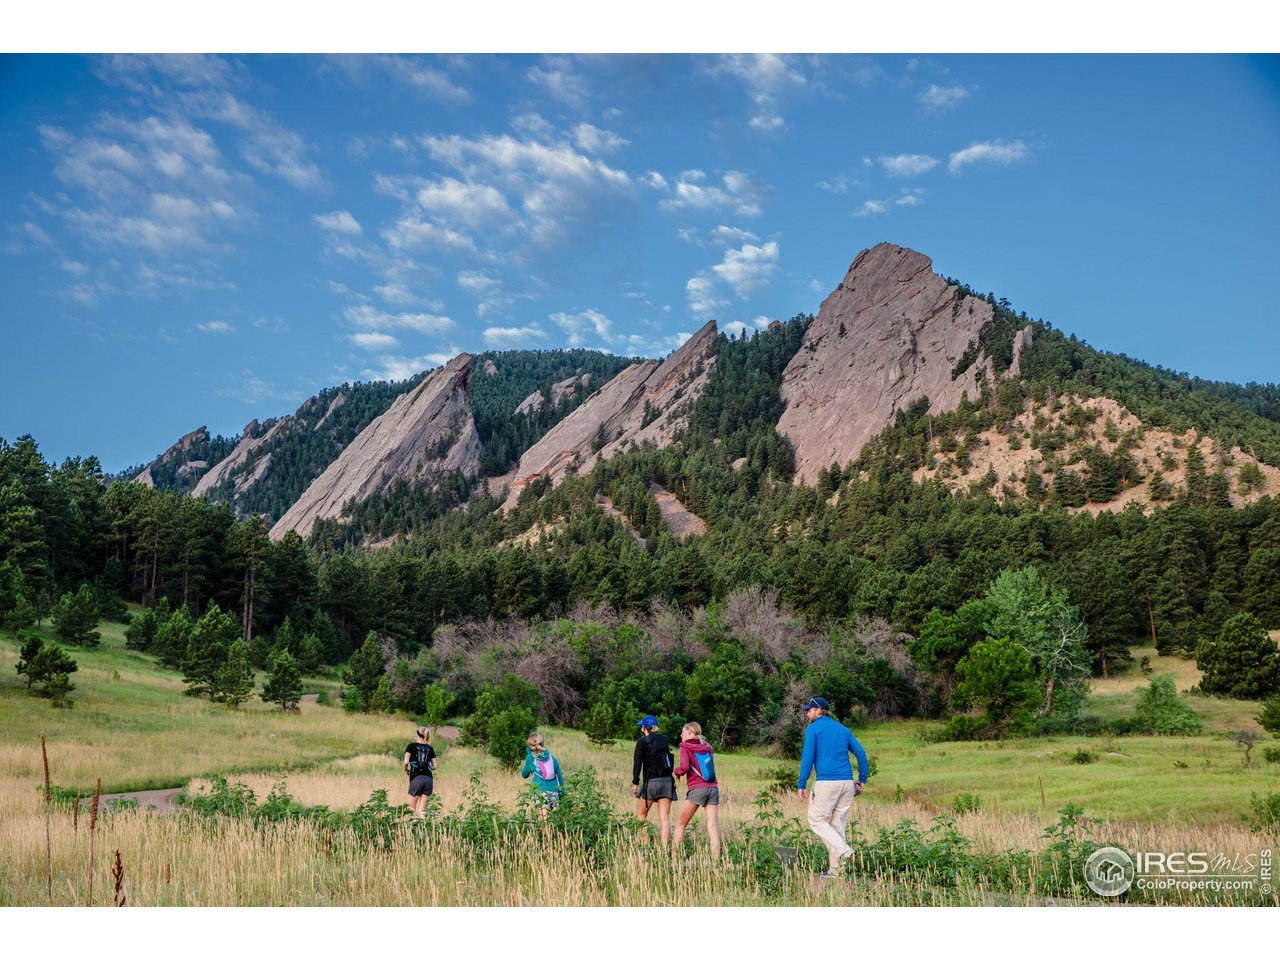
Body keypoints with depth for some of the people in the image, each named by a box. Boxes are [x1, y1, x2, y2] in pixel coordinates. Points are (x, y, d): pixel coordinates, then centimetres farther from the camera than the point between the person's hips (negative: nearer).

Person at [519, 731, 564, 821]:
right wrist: (562, 792, 19)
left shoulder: (530, 757, 2)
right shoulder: (551, 757, 11)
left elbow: (524, 775, 16)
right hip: (554, 792, 4)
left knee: (542, 819, -10)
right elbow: (560, 776, 13)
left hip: (541, 791, -4)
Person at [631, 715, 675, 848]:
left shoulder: (642, 742, -3)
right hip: (667, 781, 4)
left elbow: (637, 763, -7)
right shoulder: (664, 740, 12)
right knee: (664, 818, 1)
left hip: (651, 782, -4)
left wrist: (635, 783, -5)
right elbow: (670, 761, 13)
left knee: (641, 814, 12)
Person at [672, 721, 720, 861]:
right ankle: (715, 860, -8)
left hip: (697, 788, -5)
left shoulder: (685, 747, 1)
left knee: (680, 824, 7)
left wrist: (676, 772, 7)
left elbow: (684, 767, -11)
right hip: (713, 788, 5)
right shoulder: (707, 746, 17)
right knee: (713, 826, 0)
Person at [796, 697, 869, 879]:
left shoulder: (813, 729, 1)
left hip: (826, 782, -6)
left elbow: (808, 757, -7)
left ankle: (844, 850, -14)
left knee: (817, 821, 4)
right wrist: (863, 779, 15)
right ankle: (835, 870, 8)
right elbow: (861, 753, 12)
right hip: (847, 782, 6)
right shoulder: (843, 729, 19)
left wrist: (801, 784, -6)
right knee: (837, 824, 10)